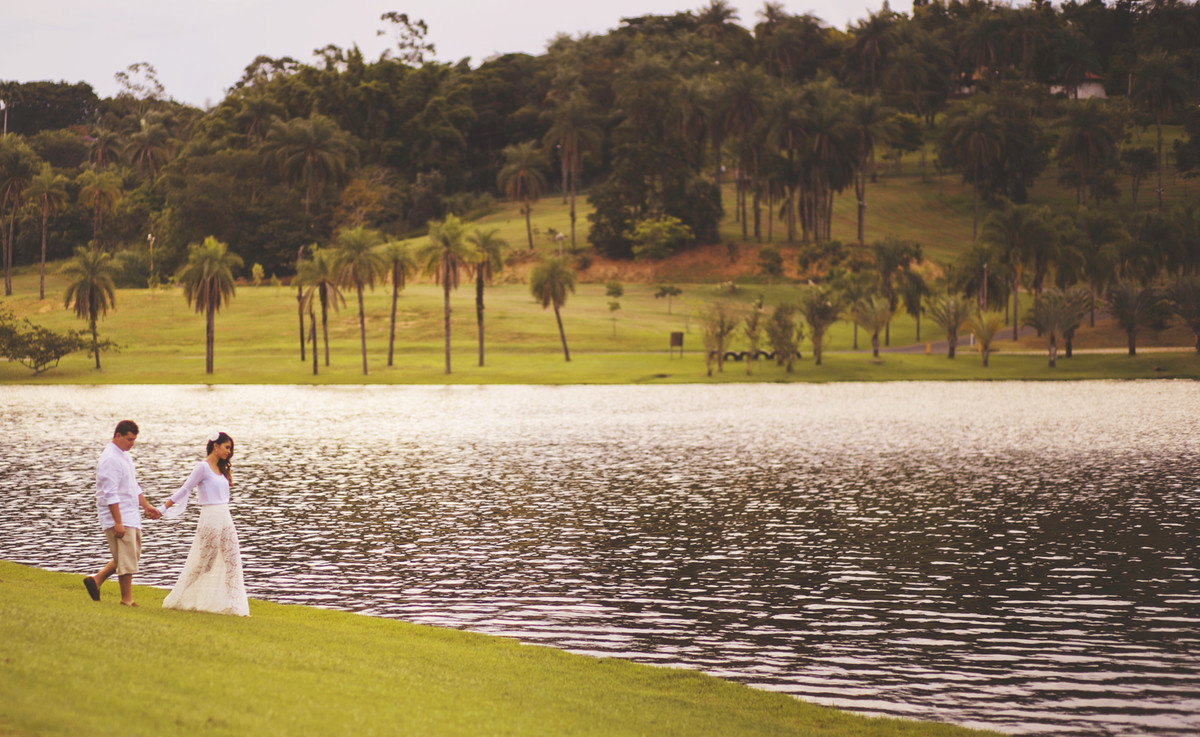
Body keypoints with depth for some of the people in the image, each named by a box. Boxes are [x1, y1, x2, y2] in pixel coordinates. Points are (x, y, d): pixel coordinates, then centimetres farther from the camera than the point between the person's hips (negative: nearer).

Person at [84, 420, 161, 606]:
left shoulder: (126, 457, 15)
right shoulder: (109, 459, -17)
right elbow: (110, 494, -21)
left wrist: (146, 506, 15)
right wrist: (118, 522, -23)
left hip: (132, 517, 10)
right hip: (118, 518, -10)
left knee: (133, 555, 13)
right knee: (126, 558, -6)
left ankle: (97, 579, 19)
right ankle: (127, 599, 1)